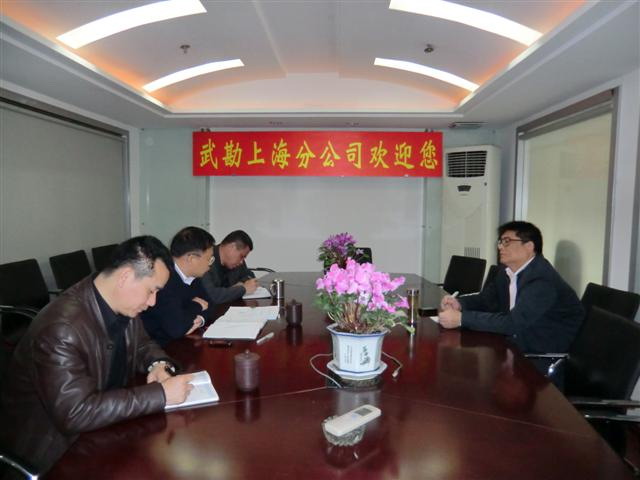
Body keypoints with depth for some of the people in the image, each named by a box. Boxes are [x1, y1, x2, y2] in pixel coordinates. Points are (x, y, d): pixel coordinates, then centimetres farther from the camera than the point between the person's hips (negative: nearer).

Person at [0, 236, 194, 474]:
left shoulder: (124, 305, -7)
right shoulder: (61, 327, -30)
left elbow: (142, 343, 10)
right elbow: (76, 414, -33)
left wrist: (158, 364, -13)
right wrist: (160, 393, -31)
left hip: (103, 421, 7)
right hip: (57, 443, -7)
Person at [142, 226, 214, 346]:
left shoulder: (190, 276, -2)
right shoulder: (162, 279, -26)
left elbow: (206, 304, 9)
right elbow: (177, 327, -31)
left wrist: (199, 318, -12)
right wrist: (196, 307, -12)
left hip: (183, 343, 7)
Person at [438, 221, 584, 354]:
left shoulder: (543, 281, -25)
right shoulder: (507, 270, 0)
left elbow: (512, 323, -32)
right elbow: (486, 299, 10)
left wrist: (461, 318, -33)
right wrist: (459, 303, -11)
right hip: (520, 342, 7)